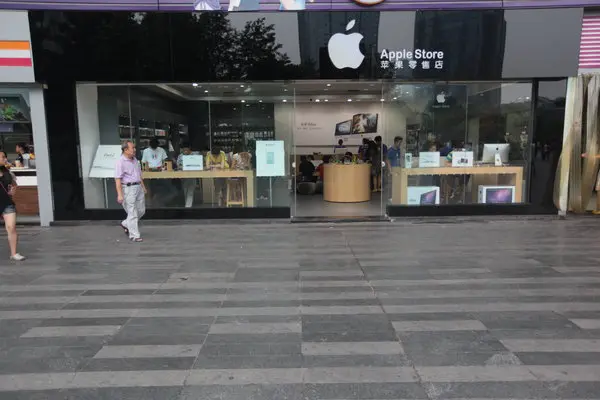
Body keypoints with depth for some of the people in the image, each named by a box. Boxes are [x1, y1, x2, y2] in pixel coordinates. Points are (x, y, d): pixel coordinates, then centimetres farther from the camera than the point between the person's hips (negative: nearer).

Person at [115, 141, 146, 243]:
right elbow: (118, 179, -17)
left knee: (141, 210, 14)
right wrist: (120, 194, -22)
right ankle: (134, 235, 7)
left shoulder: (135, 160, 12)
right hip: (128, 189, -8)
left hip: (138, 187, 8)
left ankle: (126, 224, 34)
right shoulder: (120, 162, -13)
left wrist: (143, 186, 21)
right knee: (132, 213, -2)